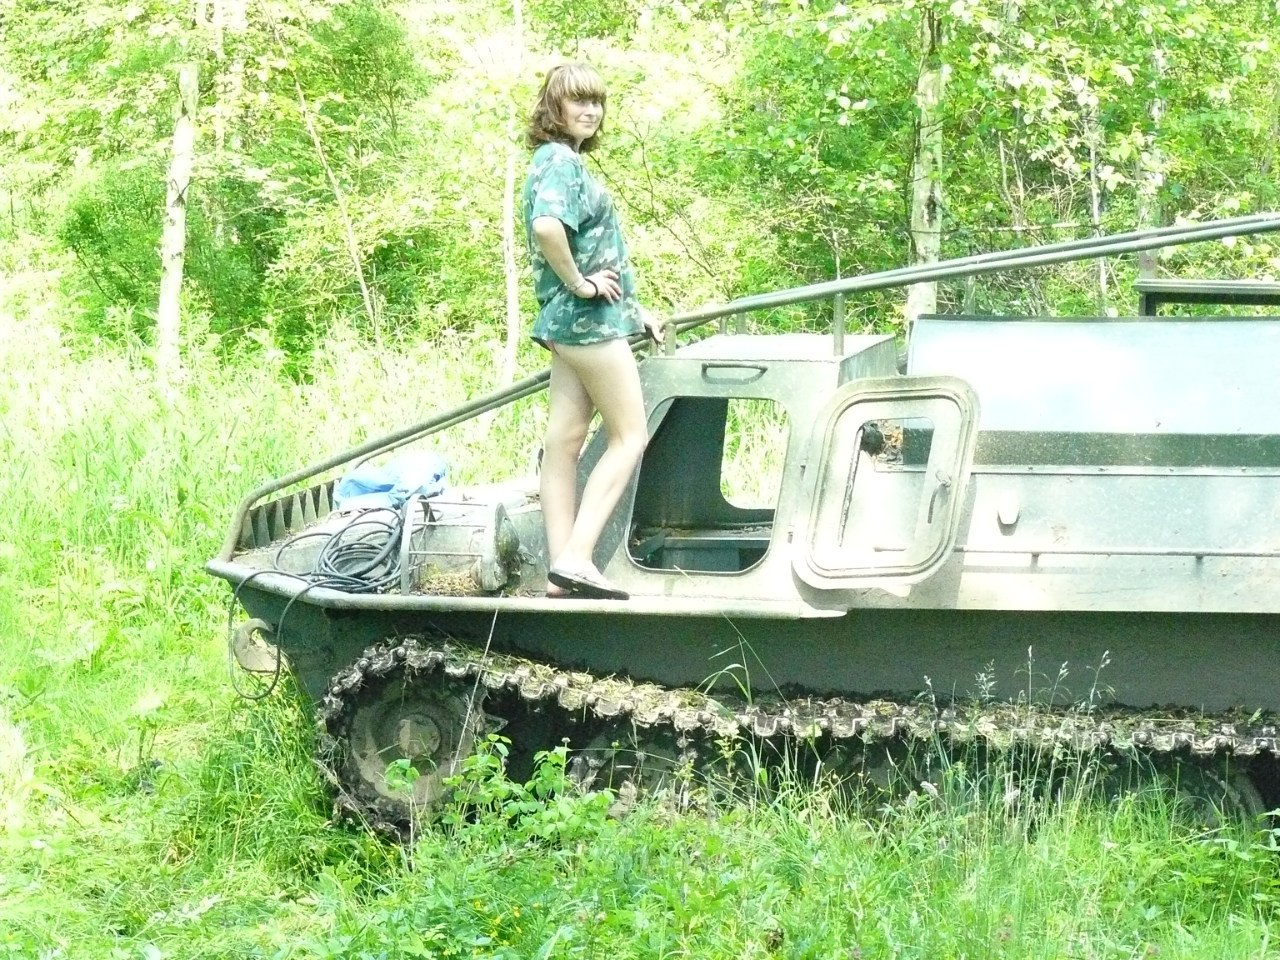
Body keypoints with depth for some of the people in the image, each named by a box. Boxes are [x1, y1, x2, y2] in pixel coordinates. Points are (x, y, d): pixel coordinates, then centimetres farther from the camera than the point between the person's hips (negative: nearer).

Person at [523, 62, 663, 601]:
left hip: (571, 320, 9)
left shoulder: (563, 161, 19)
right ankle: (575, 557, -11)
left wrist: (632, 309, 24)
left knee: (564, 442, 5)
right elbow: (546, 226, -33)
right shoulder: (561, 160, -13)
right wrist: (579, 283, -21)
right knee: (630, 436, -4)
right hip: (589, 318, -9)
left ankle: (561, 570, 5)